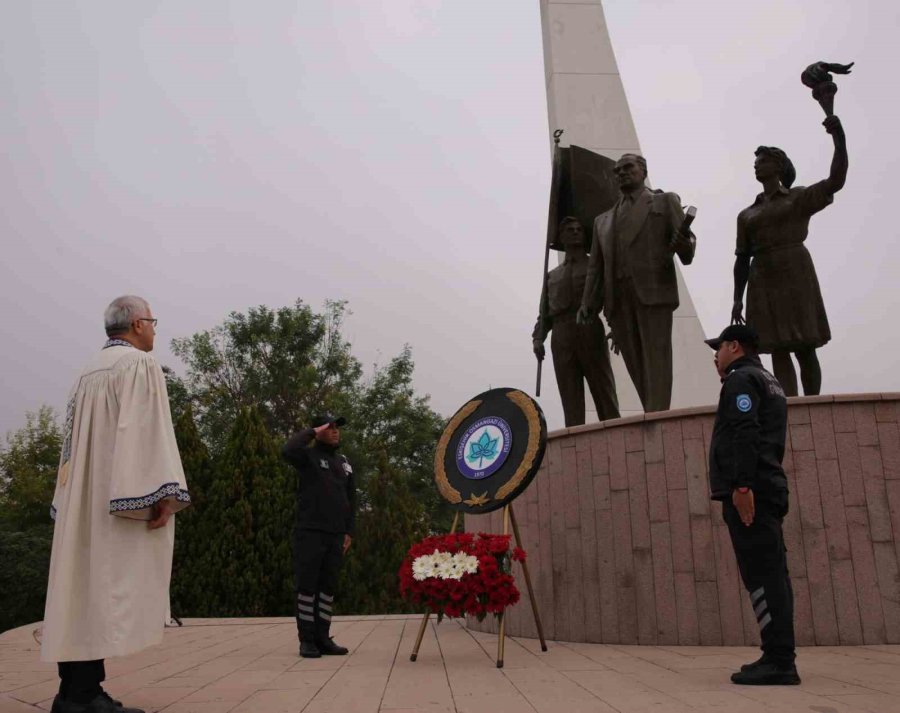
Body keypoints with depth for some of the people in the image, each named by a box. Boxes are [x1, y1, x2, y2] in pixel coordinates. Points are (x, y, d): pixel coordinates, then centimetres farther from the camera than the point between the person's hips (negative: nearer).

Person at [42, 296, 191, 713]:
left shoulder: (89, 373, 21)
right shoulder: (139, 364, -7)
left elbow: (74, 437, 20)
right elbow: (146, 429, -18)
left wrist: (71, 499, 21)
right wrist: (161, 494, -21)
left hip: (84, 499, 9)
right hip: (119, 499, -9)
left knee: (84, 585, 8)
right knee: (107, 588, -9)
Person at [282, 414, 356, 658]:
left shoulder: (344, 463, 16)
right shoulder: (308, 456, -1)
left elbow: (351, 499, 18)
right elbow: (288, 451, -26)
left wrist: (349, 532, 9)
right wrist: (312, 432, -12)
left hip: (335, 535, 6)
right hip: (309, 533, -5)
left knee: (328, 586, 8)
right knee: (307, 585, -1)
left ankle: (323, 638, 15)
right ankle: (307, 640, 7)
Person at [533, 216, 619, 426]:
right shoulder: (552, 275, 28)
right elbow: (544, 313, 19)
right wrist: (537, 339, 0)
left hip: (590, 333, -2)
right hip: (561, 338, 2)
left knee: (604, 393, -8)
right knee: (571, 401, -6)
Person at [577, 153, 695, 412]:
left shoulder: (665, 201, 16)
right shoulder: (603, 220, 26)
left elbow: (687, 241, 5)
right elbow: (595, 265, 19)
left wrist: (684, 246, -20)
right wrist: (586, 301, 5)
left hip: (653, 291, -4)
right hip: (617, 299, 4)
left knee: (656, 358, -13)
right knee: (636, 364, -1)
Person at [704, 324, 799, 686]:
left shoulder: (741, 378, -4)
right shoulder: (770, 382, 26)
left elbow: (745, 434, -18)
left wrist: (742, 485, -24)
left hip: (747, 492, -10)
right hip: (769, 490, 10)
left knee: (761, 575, -11)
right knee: (771, 573, 7)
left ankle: (779, 661, -11)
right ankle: (779, 658, 10)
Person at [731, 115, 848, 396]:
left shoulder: (801, 197, 10)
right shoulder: (747, 215, 19)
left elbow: (836, 181, -9)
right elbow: (742, 259, 15)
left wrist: (839, 137, -19)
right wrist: (737, 299, 6)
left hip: (795, 275, -3)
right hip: (763, 282, 3)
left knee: (804, 349, -5)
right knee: (778, 350, -5)